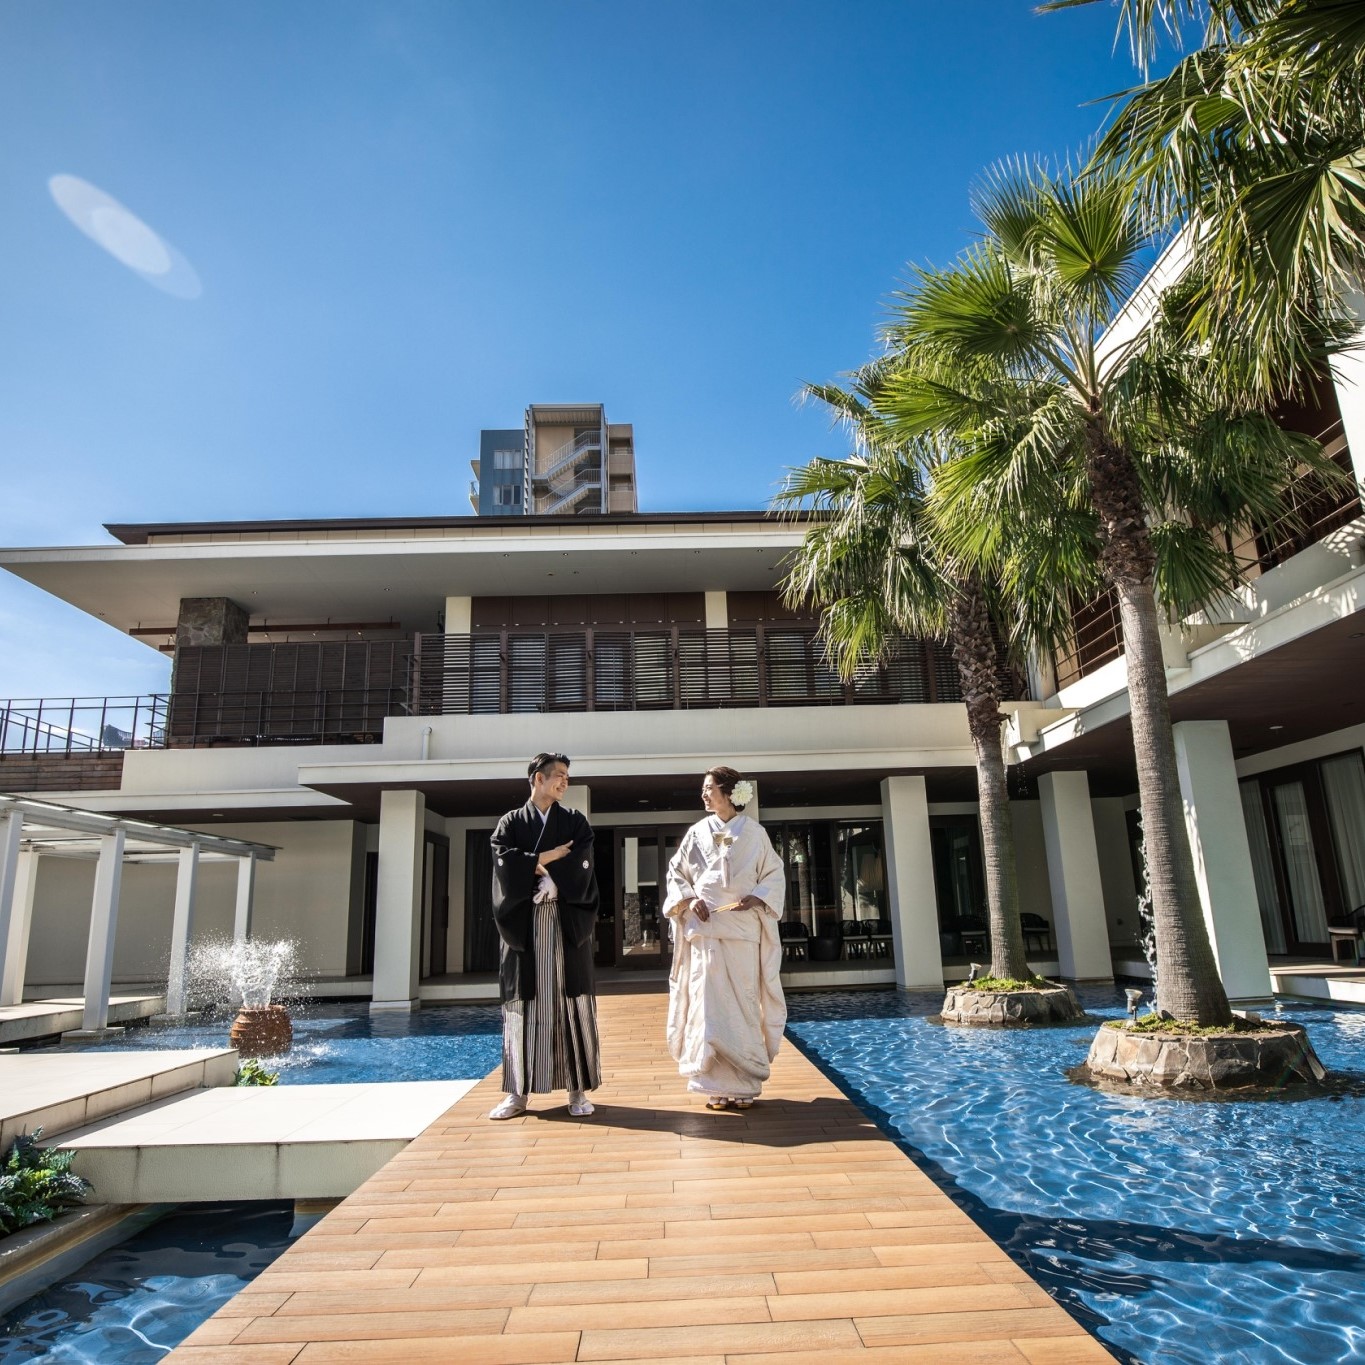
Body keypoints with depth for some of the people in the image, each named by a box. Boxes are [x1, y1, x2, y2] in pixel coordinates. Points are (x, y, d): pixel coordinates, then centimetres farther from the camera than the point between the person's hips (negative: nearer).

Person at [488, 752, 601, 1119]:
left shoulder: (576, 822, 10)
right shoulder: (510, 823, 9)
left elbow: (580, 867, -5)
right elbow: (505, 863, -8)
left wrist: (535, 867, -11)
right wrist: (547, 858, -10)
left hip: (567, 922, 0)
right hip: (523, 923, 0)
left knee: (570, 1001, 0)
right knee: (523, 1003, 2)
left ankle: (577, 1090, 5)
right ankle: (518, 1091, 9)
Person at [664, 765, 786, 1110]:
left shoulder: (754, 832, 4)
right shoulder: (697, 833, 8)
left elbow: (775, 874, 5)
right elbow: (676, 873, 12)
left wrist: (756, 898, -11)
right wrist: (688, 899, -5)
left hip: (742, 929, -1)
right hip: (705, 927, 1)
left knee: (743, 1003, 1)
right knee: (708, 1001, -3)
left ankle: (745, 1084, 10)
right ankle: (716, 1085, 5)